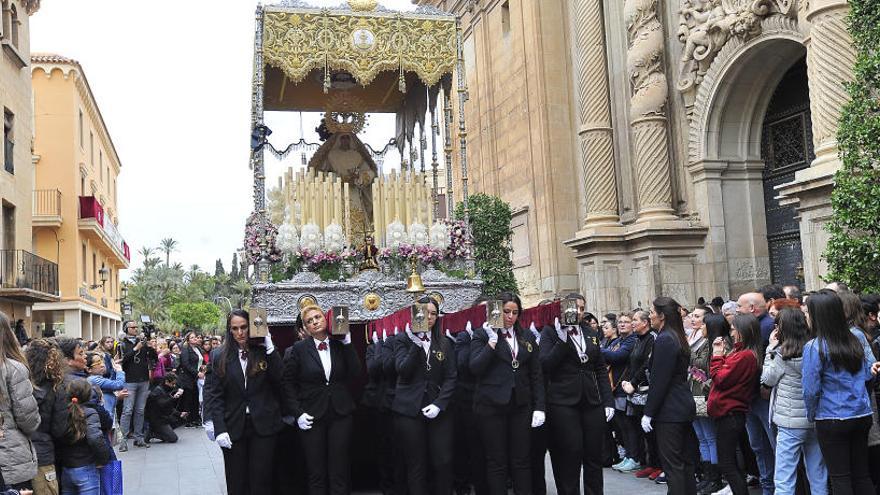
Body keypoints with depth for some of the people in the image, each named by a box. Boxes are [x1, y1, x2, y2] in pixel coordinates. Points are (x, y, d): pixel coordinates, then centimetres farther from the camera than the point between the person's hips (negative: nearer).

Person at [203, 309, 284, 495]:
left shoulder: (264, 353, 4)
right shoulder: (220, 356, 4)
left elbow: (280, 381, -9)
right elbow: (213, 395, -1)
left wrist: (270, 349, -13)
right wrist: (219, 429, -10)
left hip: (263, 425, -1)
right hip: (233, 427, 1)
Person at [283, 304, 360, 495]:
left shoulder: (340, 345, 4)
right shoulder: (299, 348, -1)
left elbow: (355, 374, -6)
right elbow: (288, 383, 1)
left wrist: (347, 344, -10)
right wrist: (297, 413, -6)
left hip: (340, 415, 1)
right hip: (312, 417, -1)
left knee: (340, 472, 6)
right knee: (316, 474, 7)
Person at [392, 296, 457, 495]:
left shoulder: (445, 344, 11)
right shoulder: (403, 341, 5)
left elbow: (451, 378, 4)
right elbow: (403, 370, -10)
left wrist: (439, 404, -9)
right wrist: (417, 344, -18)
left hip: (438, 410, 2)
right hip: (409, 410, -2)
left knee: (443, 462, -3)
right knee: (416, 466, 1)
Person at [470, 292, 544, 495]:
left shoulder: (527, 336, 11)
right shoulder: (482, 335, 1)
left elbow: (536, 375, 10)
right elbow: (475, 368, -11)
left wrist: (539, 407, 3)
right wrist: (492, 341, -17)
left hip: (521, 405, 3)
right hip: (492, 406, -3)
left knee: (522, 460, 6)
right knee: (496, 461, 4)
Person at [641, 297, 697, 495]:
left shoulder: (664, 340, -16)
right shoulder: (679, 338, 12)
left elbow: (659, 381, -18)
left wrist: (648, 413, -13)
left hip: (669, 411, -10)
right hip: (684, 406, 10)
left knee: (672, 464, -4)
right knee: (685, 461, 14)